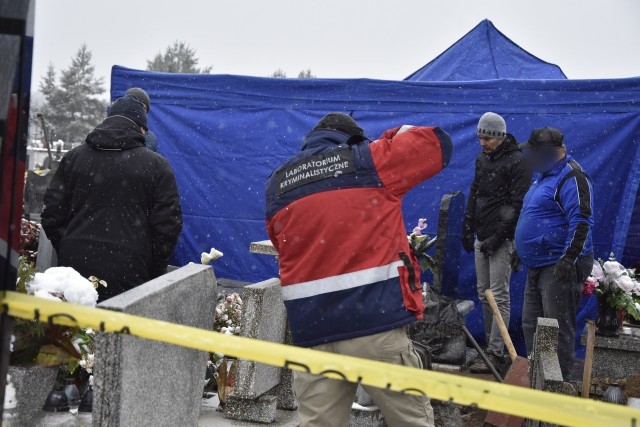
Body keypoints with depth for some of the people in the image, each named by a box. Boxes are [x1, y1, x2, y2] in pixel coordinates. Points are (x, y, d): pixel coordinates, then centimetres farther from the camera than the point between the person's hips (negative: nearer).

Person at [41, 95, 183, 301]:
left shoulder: (73, 158, 10)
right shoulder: (157, 165, 1)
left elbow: (52, 215, 8)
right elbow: (167, 224, -3)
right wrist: (154, 274, 7)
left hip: (76, 266, 3)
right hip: (127, 272, -3)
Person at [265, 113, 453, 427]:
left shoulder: (277, 185, 13)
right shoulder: (368, 160, 2)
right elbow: (440, 143, 11)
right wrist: (395, 135, 26)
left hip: (310, 331, 4)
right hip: (375, 322, -3)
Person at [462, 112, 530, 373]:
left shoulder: (517, 162, -11)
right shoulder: (482, 159, 13)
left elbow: (517, 205, -16)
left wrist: (498, 237, -18)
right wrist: (468, 229, 16)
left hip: (502, 239, -8)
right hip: (482, 237, 8)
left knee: (499, 297, -6)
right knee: (484, 294, 11)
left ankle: (495, 352, -3)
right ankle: (491, 344, 21)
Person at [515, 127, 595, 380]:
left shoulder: (571, 178, -15)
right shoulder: (544, 175, 17)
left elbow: (581, 222, -22)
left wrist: (568, 261, -26)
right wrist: (522, 251, 27)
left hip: (559, 266, -10)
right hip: (538, 265, 10)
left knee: (558, 328, -5)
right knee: (531, 324, 14)